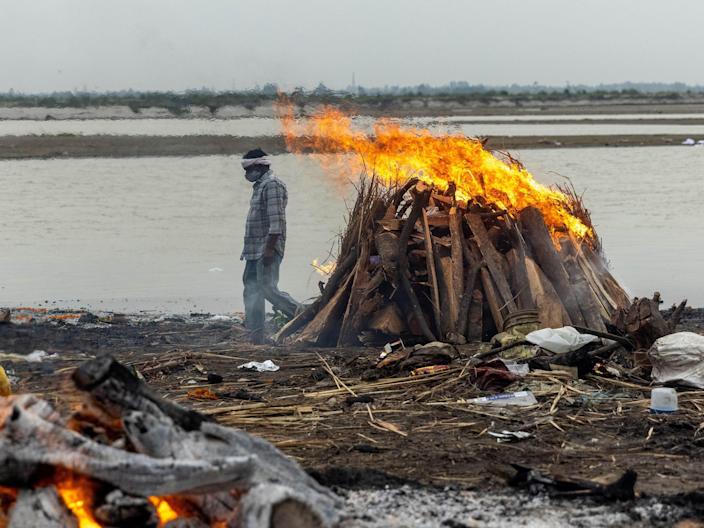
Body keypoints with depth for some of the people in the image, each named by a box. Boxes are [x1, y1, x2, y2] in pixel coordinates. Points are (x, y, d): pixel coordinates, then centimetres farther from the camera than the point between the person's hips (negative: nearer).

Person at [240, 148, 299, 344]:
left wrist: (269, 248, -24)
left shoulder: (272, 185, -12)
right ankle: (255, 338, 9)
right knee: (251, 290, 7)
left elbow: (276, 221, -20)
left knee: (267, 288, -14)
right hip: (255, 251, 10)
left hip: (267, 250, -10)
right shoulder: (260, 186, 19)